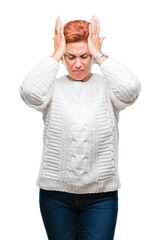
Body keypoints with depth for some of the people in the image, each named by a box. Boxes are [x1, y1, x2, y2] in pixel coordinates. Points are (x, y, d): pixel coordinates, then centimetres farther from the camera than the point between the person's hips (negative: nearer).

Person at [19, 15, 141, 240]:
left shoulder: (106, 87, 1)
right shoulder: (54, 87, 1)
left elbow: (131, 88, -21)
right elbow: (30, 92, -20)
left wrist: (99, 54, -12)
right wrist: (56, 54, -12)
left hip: (101, 193, 0)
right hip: (56, 192, 1)